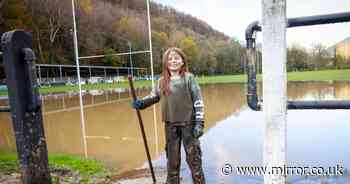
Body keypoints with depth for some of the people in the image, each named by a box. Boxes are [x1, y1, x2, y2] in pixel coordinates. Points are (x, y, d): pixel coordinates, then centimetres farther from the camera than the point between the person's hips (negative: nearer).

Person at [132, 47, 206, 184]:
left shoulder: (189, 78, -5)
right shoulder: (162, 81, 3)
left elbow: (198, 101, -6)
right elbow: (154, 96, 16)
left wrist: (199, 123, -12)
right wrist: (140, 103, -3)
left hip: (188, 123, -3)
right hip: (170, 124, 3)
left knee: (193, 157, 6)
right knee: (172, 157, 15)